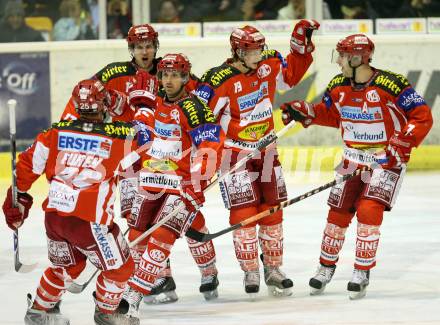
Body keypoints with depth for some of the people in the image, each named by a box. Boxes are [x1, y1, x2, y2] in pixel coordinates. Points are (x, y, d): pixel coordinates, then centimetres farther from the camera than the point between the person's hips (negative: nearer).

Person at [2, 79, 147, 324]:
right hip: (89, 221, -6)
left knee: (67, 266, 30)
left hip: (53, 215, 6)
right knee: (119, 267, 17)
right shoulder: (117, 136, -9)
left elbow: (28, 165, 6)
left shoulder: (57, 132, 2)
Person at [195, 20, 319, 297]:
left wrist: (301, 46, 7)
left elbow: (290, 77, 17)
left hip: (266, 149, 6)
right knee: (243, 212, -8)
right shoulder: (221, 81, -21)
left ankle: (274, 269, 22)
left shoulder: (269, 66, -1)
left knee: (272, 210, 10)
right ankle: (251, 272, 2)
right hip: (235, 151, -6)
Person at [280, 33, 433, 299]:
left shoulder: (391, 85, -22)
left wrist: (400, 147, -25)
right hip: (354, 157, 6)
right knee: (338, 213, 6)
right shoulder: (338, 87, -2)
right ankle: (327, 267, 25)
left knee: (368, 211, -18)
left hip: (387, 158, -6)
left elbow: (422, 118, -18)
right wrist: (305, 112, 0)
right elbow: (330, 114, 16)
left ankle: (362, 273, -6)